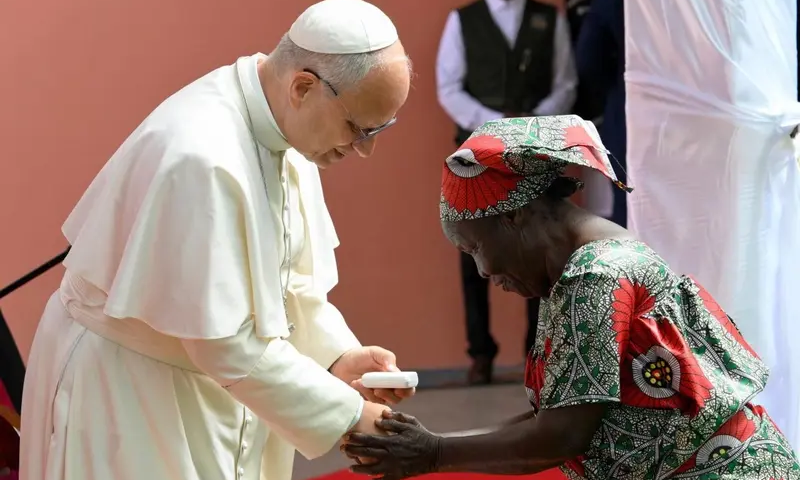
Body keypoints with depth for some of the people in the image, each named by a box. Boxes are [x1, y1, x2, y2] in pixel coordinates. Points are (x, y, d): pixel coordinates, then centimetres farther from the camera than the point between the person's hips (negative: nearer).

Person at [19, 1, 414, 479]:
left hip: (209, 384, 8)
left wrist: (337, 355, -6)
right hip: (126, 391, -8)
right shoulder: (203, 157, -31)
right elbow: (226, 343, -28)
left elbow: (286, 270, 9)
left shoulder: (280, 120, -3)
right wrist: (349, 417, -22)